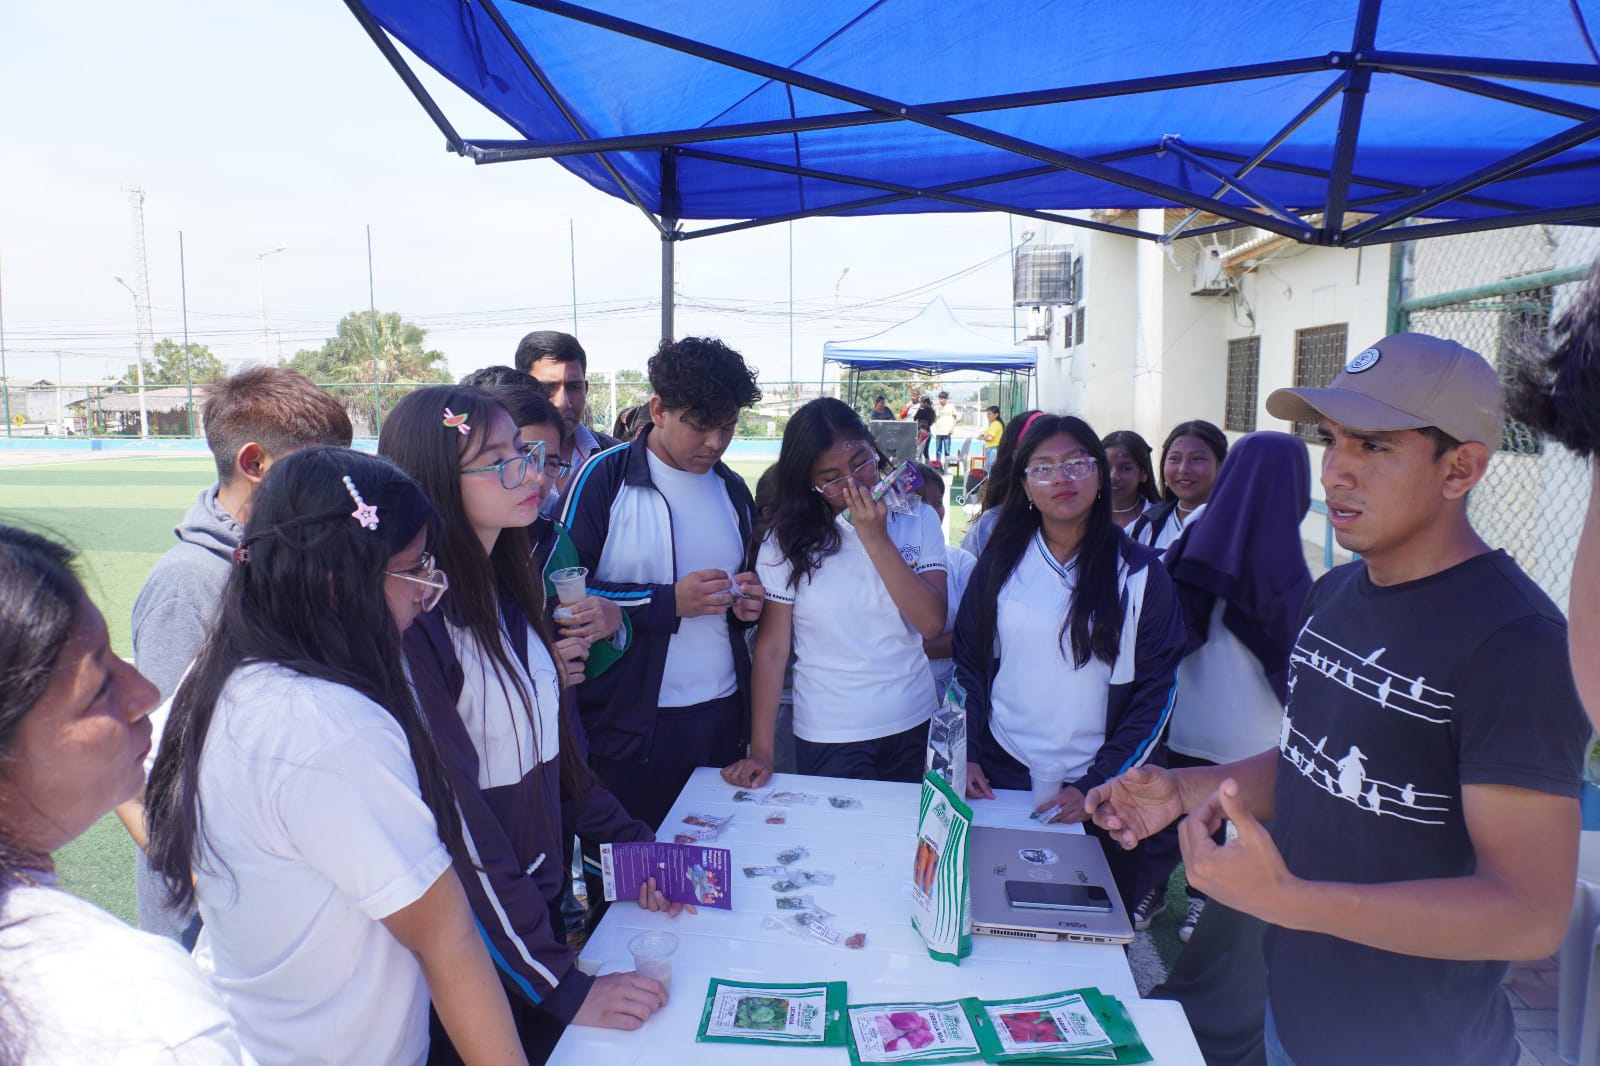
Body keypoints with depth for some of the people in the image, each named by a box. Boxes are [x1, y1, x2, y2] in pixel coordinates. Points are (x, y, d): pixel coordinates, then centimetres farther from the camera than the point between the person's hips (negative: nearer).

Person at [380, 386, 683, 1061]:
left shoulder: (510, 587, 3)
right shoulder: (413, 618, -23)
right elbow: (456, 817, -24)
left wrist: (631, 843, 4)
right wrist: (563, 986, -21)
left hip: (542, 898, 7)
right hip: (474, 940, -7)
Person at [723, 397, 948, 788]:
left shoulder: (917, 520, -4)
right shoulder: (787, 539, -10)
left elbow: (932, 624, -14)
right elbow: (772, 648, -9)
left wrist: (876, 539, -19)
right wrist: (761, 751, -14)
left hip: (913, 726, 3)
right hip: (828, 739, -2)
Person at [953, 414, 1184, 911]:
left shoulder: (1139, 573, -5)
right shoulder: (1000, 563, 1)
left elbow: (1156, 690, -5)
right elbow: (968, 663, 7)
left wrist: (1096, 786, -10)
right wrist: (967, 755, -3)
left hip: (1095, 792, -1)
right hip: (999, 778, 2)